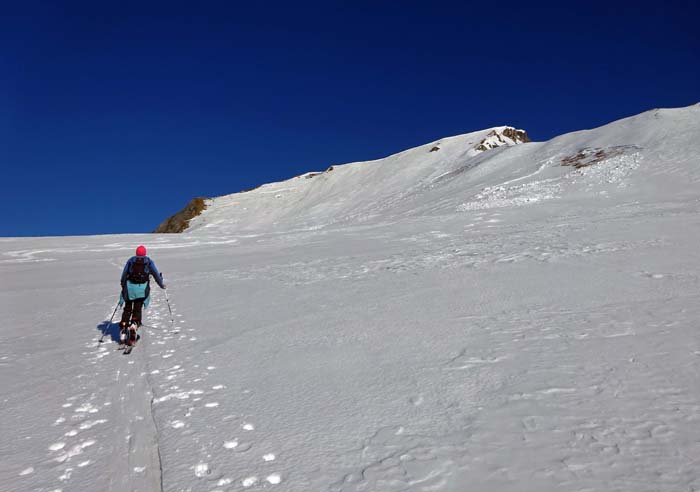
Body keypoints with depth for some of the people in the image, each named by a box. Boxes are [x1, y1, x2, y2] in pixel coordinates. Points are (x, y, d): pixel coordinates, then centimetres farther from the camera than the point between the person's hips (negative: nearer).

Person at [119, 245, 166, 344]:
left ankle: (123, 328, 6)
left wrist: (123, 286, 23)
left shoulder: (130, 260, 14)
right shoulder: (149, 261, 11)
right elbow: (156, 273, 8)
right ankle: (134, 324, -20)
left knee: (127, 309, 13)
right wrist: (161, 284, 20)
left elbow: (124, 275, 11)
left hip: (130, 287, 1)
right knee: (137, 309, 2)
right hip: (142, 288, -1)